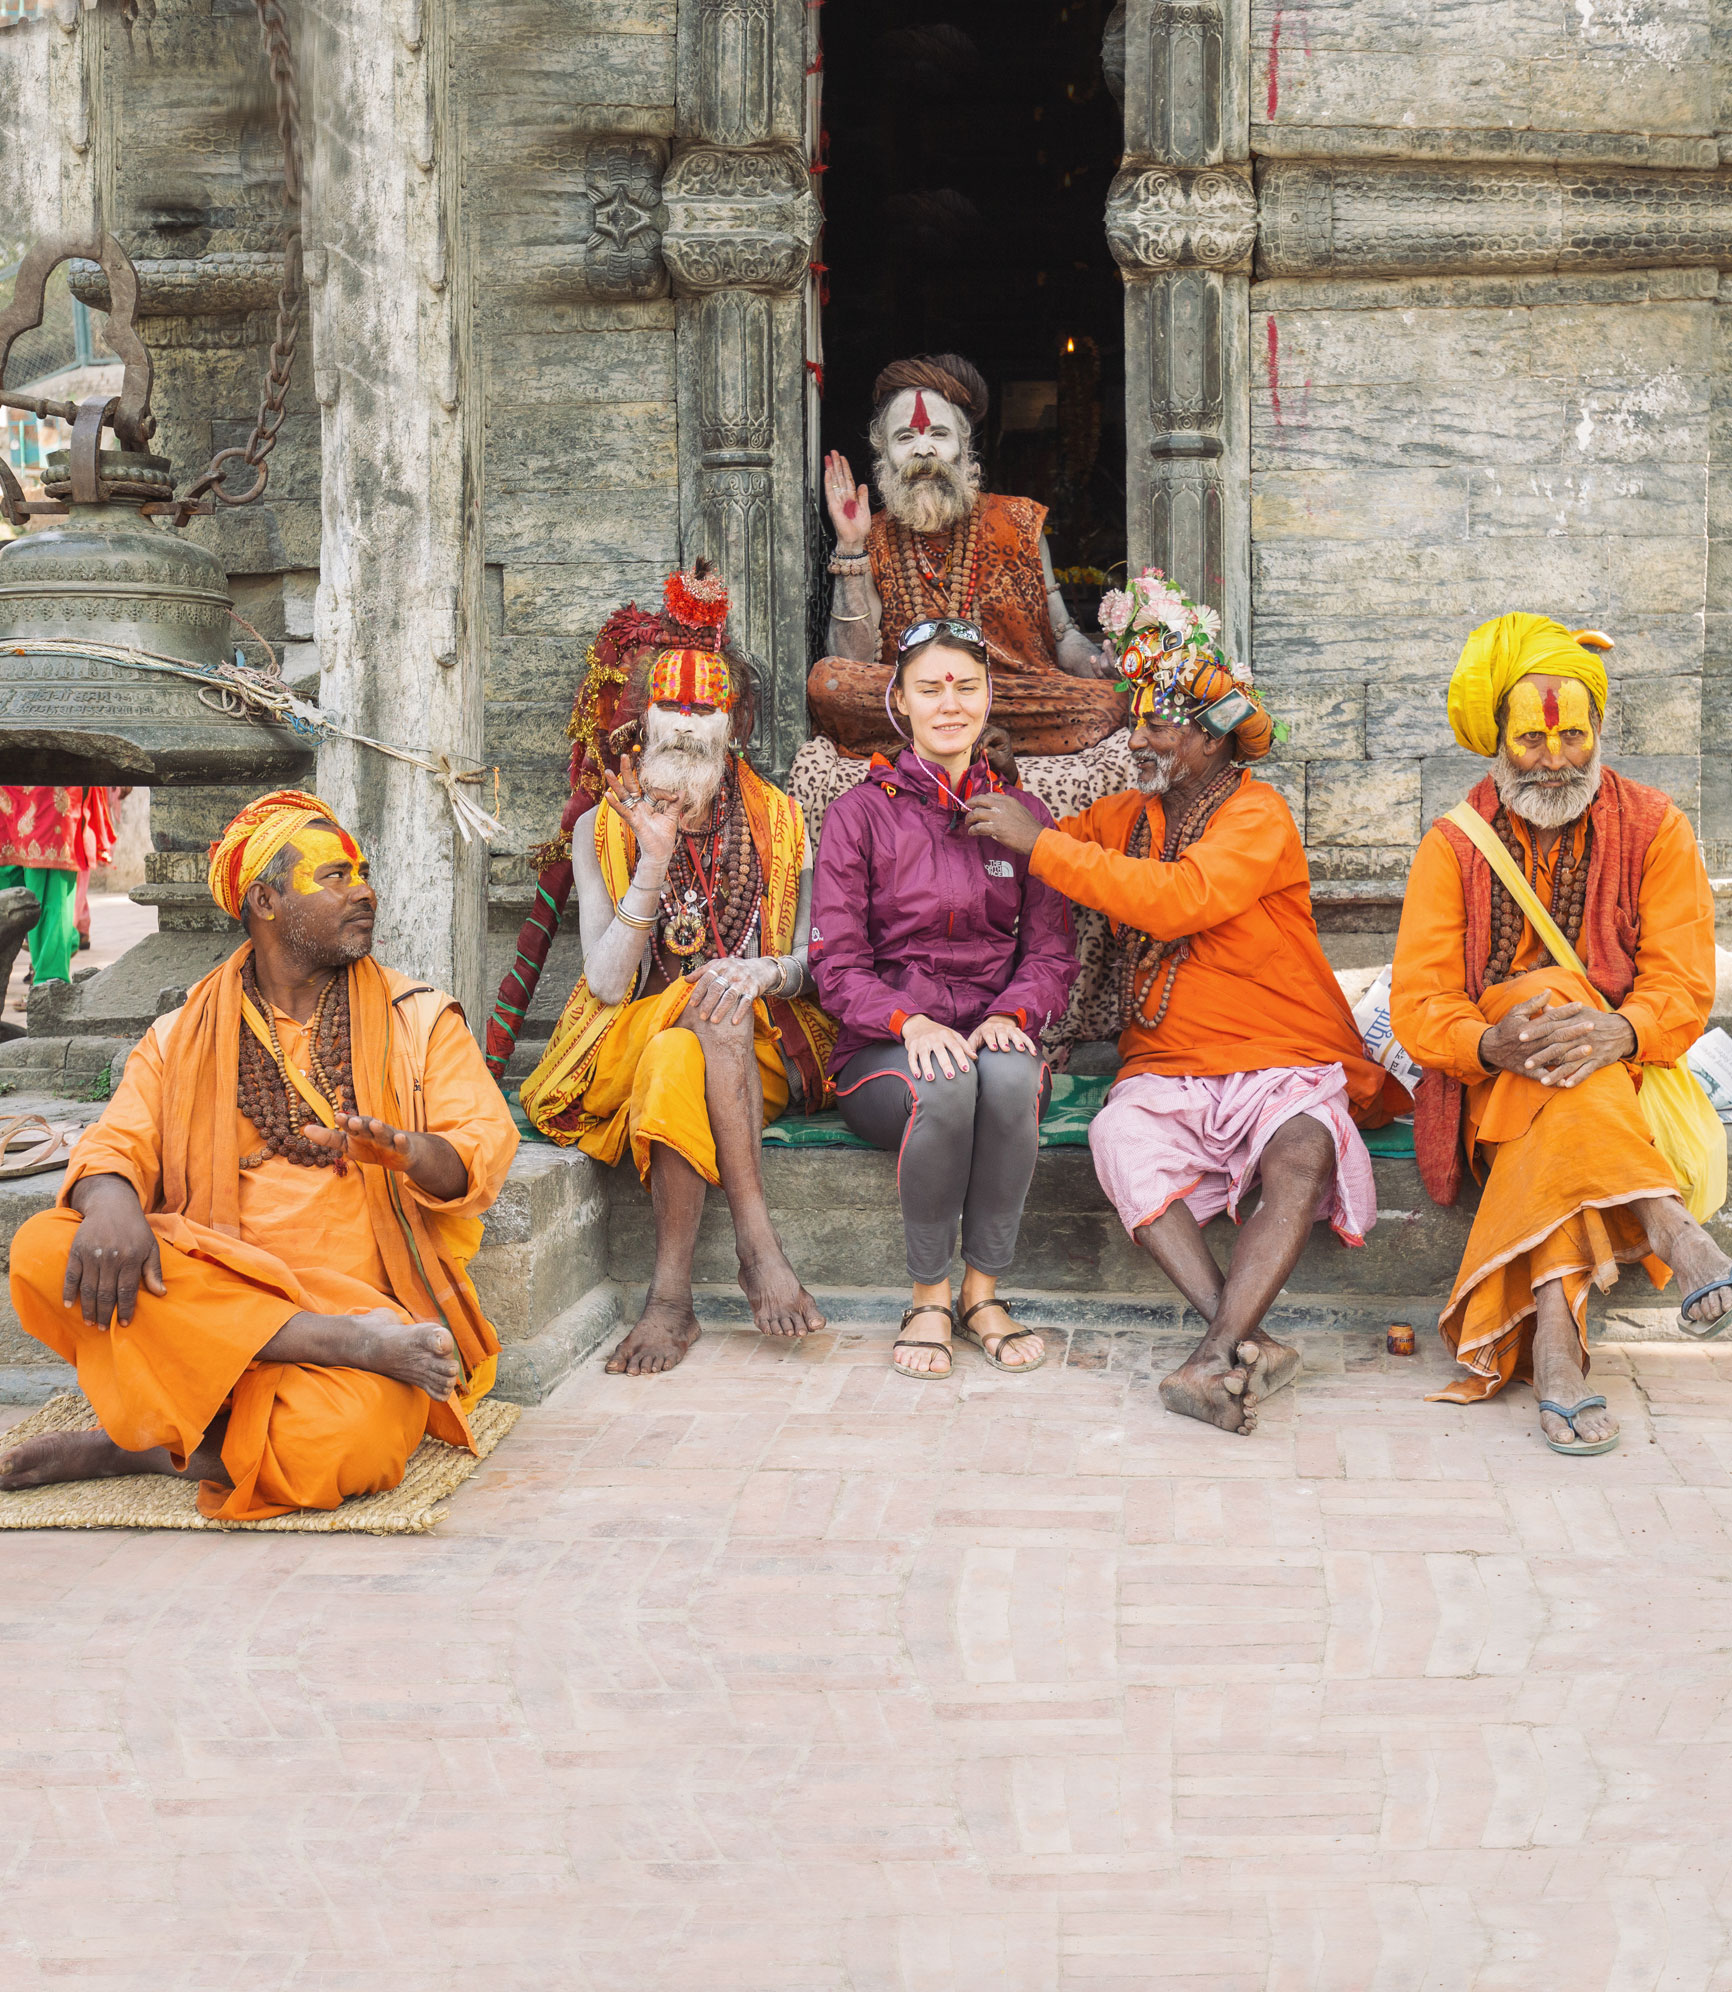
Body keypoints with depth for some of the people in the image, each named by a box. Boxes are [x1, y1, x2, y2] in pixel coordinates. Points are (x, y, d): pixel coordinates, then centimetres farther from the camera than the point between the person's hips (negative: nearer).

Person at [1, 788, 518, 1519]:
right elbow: (118, 1141, 3)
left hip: (364, 1290, -2)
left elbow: (485, 1150, 1)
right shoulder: (183, 1036, 16)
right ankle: (348, 1345, -25)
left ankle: (151, 1447, -8)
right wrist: (110, 1200, -23)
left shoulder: (419, 1019, 12)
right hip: (211, 1290, 3)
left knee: (334, 1445, -37)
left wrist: (403, 1151, -24)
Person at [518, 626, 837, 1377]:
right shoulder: (602, 829, 1)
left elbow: (809, 963, 3)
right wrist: (655, 861, -18)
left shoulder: (777, 823, 4)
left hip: (757, 1054, 0)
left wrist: (766, 970, -21)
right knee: (712, 1010, -34)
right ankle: (758, 1245, -36)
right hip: (626, 1048, 0)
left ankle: (671, 1294, -33)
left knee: (678, 1062, -35)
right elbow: (607, 983, -9)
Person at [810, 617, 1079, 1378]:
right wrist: (910, 1023, -20)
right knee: (945, 1085, -37)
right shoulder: (862, 812, 4)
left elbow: (1051, 952, 9)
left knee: (1012, 1076, -35)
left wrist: (1010, 1014, -14)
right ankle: (928, 1298, -17)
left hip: (992, 1034, 2)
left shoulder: (1022, 814, 13)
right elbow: (836, 963, -1)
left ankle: (982, 1290, -19)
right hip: (883, 1050, -2)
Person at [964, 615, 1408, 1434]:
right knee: (1119, 1137, -31)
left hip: (1284, 1064, -3)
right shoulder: (1124, 817, 17)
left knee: (1302, 1157, -35)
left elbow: (1179, 900, -19)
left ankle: (1216, 1354, -42)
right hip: (1166, 1071, 4)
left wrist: (1039, 843, -17)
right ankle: (1249, 1343, -37)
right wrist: (999, 820, 6)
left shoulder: (1257, 816, -3)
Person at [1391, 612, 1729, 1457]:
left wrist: (1620, 1032, -30)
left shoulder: (1654, 828, 3)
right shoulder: (1453, 846, 3)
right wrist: (1493, 1044, -31)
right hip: (1486, 1094, 0)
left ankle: (1549, 1322, -48)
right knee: (1548, 993, -33)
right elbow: (1417, 1005, -7)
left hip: (1624, 1083, 0)